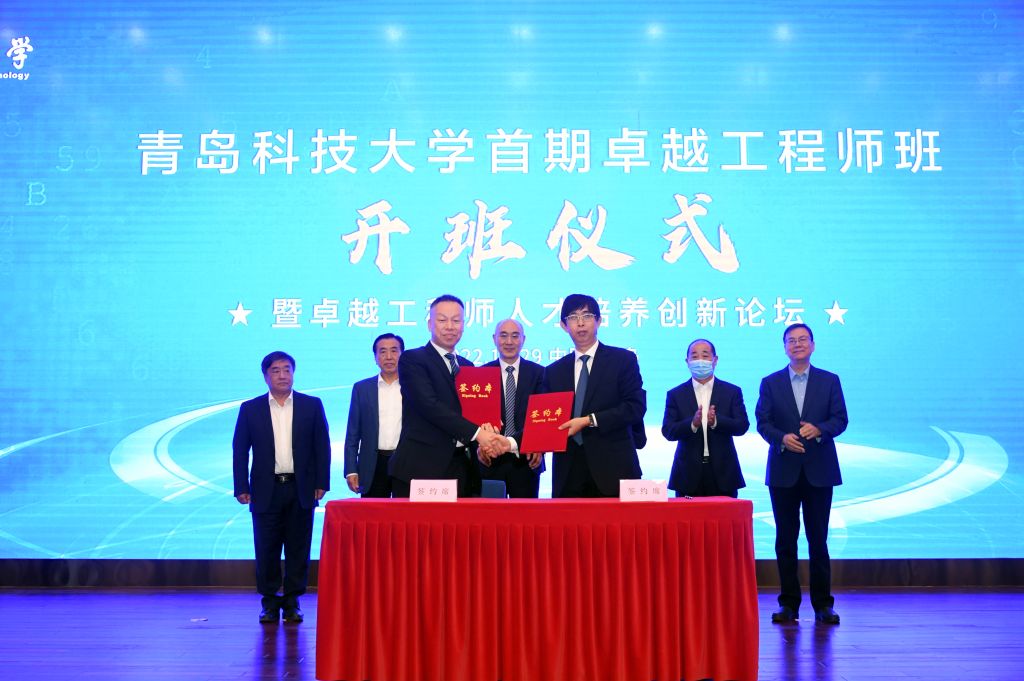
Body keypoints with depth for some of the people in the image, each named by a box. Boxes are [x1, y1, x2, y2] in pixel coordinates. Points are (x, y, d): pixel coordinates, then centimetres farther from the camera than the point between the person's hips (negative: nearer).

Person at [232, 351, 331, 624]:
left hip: (301, 490, 0)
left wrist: (321, 483, -2)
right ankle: (270, 602, 15)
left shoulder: (312, 405, 5)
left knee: (298, 548, 4)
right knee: (267, 549, 2)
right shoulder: (250, 409, 6)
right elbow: (240, 450, 5)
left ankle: (292, 601, 15)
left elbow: (322, 446, 4)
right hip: (266, 491, 0)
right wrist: (241, 487, -2)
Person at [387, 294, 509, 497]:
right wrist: (476, 433, -20)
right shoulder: (411, 359, -2)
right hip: (420, 468, -5)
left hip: (461, 468, 5)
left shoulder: (467, 366, 19)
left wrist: (484, 427, -9)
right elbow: (430, 405, -14)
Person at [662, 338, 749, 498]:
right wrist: (692, 423, -21)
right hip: (688, 474, 0)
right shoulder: (675, 394, 6)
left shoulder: (732, 392, 7)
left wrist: (716, 421, -21)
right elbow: (667, 431, -3)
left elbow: (742, 426, -2)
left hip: (723, 474, 0)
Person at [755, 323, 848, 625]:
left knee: (818, 538, 3)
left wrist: (819, 429, -19)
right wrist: (782, 438, -18)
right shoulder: (770, 383, 7)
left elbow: (840, 419, 1)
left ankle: (822, 604, 11)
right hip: (783, 471, 1)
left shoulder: (829, 381, 6)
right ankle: (789, 603, 13)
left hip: (819, 470, -1)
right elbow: (762, 422, 1)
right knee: (785, 539, 5)